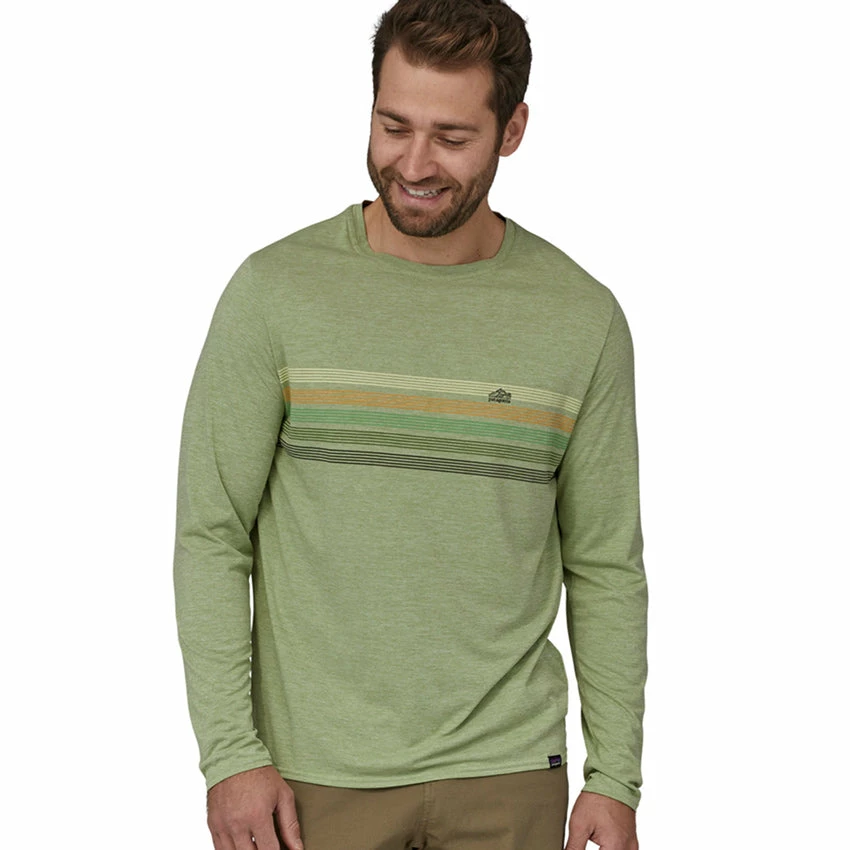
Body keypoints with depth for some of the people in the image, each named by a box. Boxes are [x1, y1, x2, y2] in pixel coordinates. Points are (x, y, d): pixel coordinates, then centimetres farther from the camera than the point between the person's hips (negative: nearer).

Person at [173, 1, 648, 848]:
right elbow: (212, 538, -4)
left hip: (508, 776, 1)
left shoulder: (582, 318, 0)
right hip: (318, 774, -1)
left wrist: (615, 778, 1)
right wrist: (231, 753, -10)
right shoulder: (277, 291, -5)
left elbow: (605, 568, 4)